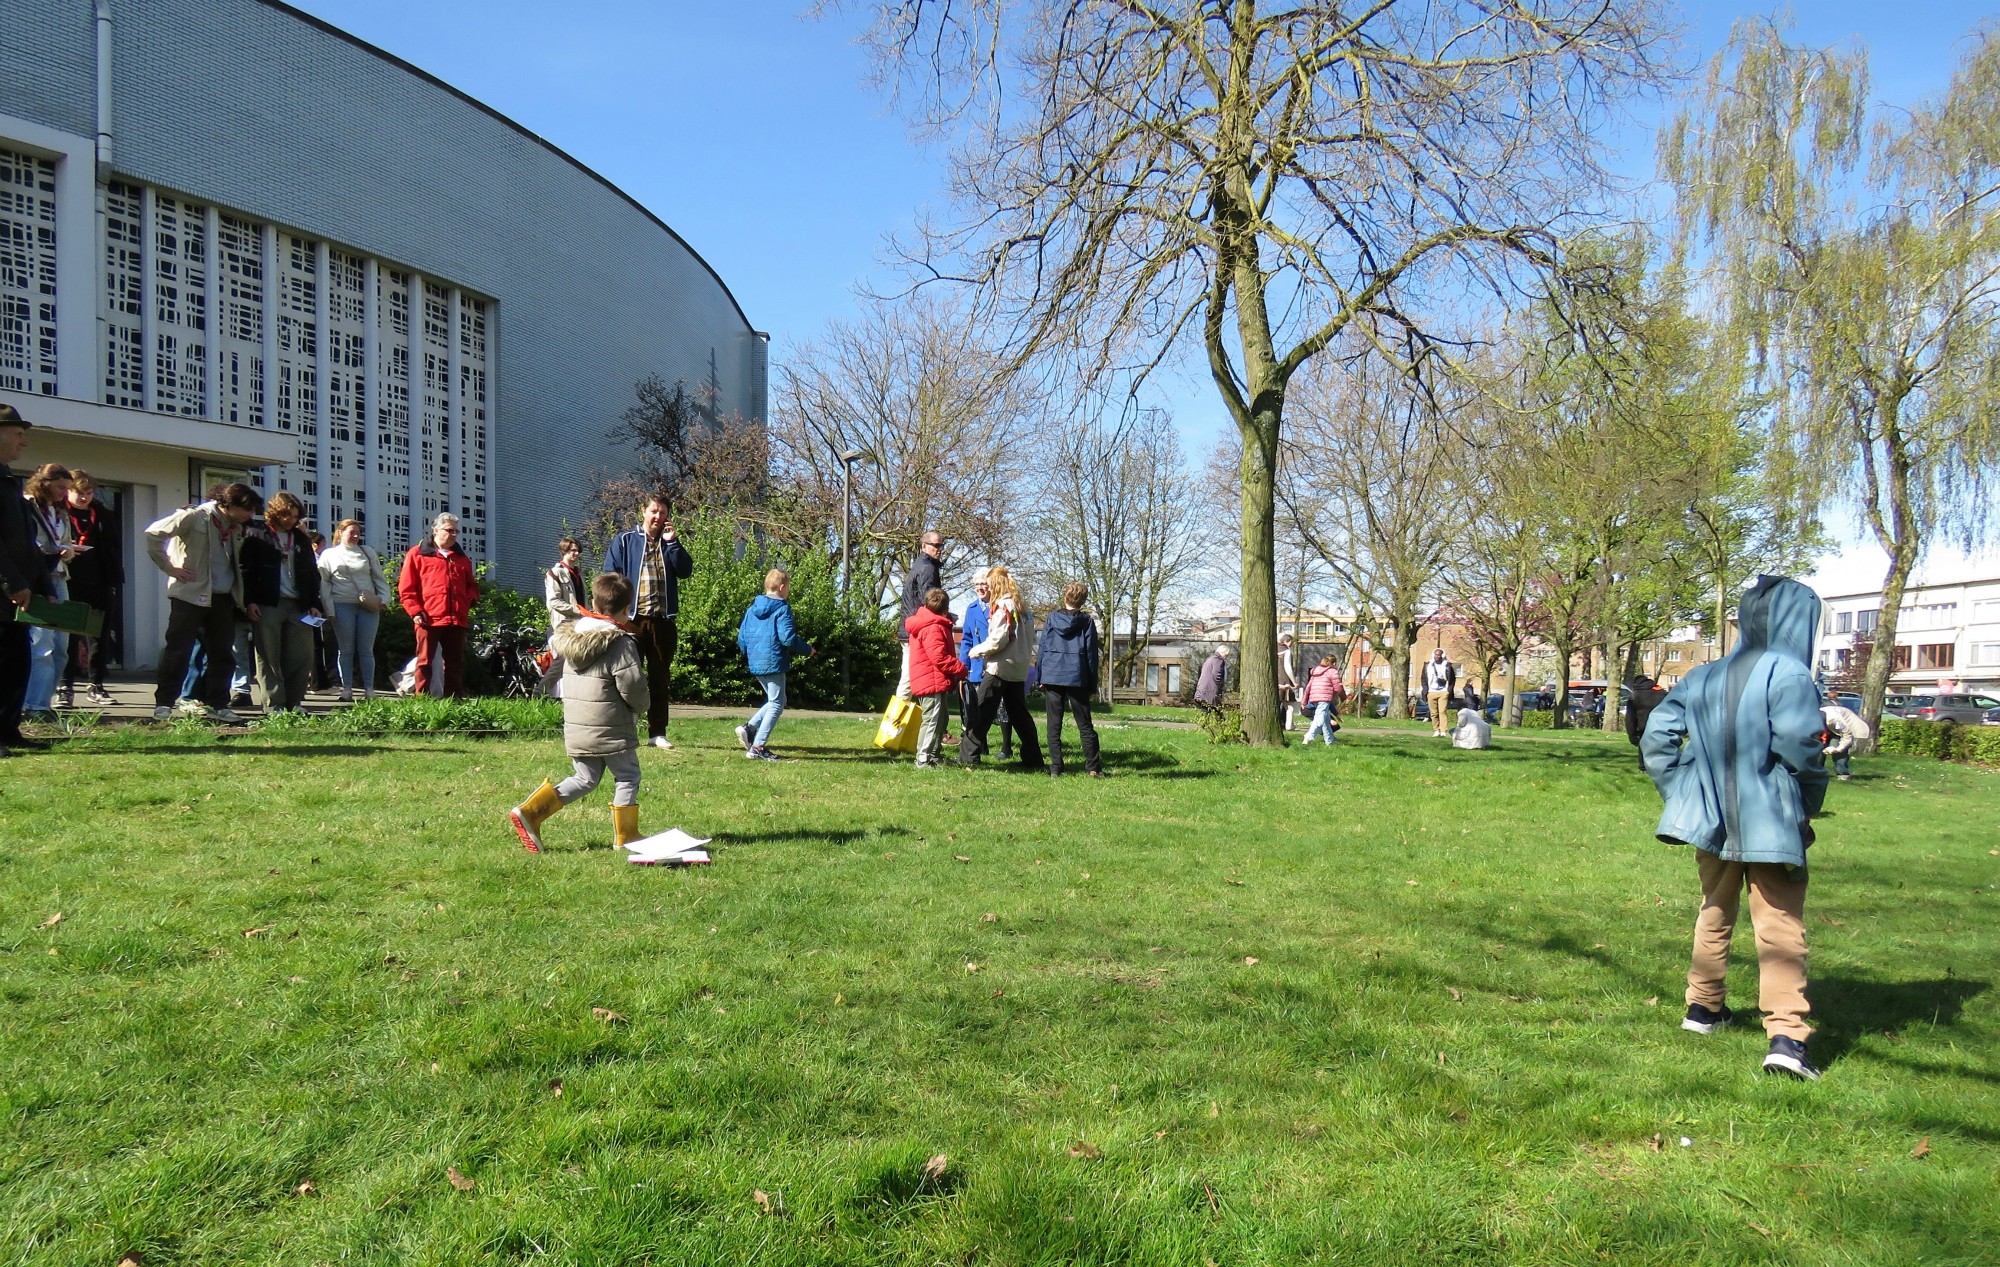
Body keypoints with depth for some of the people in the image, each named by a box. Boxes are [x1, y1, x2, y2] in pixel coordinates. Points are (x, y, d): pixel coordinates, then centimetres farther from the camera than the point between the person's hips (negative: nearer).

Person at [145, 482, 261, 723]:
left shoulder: (237, 528, 11)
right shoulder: (194, 517, -9)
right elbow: (153, 533, -12)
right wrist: (170, 568, -12)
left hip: (223, 599, 7)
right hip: (191, 595, -7)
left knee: (223, 655, 7)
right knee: (178, 651, -4)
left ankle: (218, 705, 14)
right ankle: (163, 705, 2)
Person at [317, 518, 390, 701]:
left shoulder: (368, 553, 14)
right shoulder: (329, 554, 7)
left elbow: (379, 578, 14)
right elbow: (324, 583, 4)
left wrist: (383, 599, -1)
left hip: (368, 607, 1)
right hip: (342, 606, -1)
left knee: (366, 650, 2)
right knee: (346, 650, 3)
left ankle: (369, 690, 4)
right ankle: (346, 689, 7)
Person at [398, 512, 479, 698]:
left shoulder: (461, 557, 20)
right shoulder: (417, 554, 5)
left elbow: (471, 584, 27)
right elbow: (406, 587, 1)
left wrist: (470, 600, 6)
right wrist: (415, 611, -8)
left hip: (457, 620, 5)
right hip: (429, 619, -5)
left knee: (455, 662, 6)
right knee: (424, 661, -2)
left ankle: (455, 699, 11)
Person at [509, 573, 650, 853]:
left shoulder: (573, 635, 6)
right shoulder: (620, 643, -14)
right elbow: (632, 685, -17)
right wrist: (641, 705, 2)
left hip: (575, 729, 7)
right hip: (611, 730, -7)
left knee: (584, 780, 18)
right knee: (627, 778, 9)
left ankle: (529, 811, 8)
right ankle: (626, 836, 12)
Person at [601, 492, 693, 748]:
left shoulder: (671, 543, 14)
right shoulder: (624, 541, 5)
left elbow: (686, 571, -1)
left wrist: (671, 541, -7)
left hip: (663, 620, 3)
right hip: (632, 619, -3)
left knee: (660, 679, 7)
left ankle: (657, 732, 13)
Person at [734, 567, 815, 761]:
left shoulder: (752, 608, 12)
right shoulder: (782, 609, -11)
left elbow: (741, 637, 13)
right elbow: (787, 638, -19)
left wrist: (748, 655, 29)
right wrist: (807, 649, -5)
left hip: (755, 664, 8)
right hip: (774, 663, -8)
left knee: (774, 701, 21)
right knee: (776, 704, 1)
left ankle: (749, 728, 6)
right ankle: (757, 747, -3)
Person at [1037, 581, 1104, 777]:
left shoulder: (1052, 618, 4)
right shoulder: (1087, 621, 2)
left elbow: (1042, 649, 4)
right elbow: (1092, 653, 2)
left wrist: (1041, 678, 10)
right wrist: (1092, 685, 7)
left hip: (1052, 676, 1)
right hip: (1078, 678, 0)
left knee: (1054, 725, 5)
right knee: (1085, 725, 7)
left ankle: (1055, 768, 2)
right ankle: (1093, 767, 5)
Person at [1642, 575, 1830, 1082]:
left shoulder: (1704, 678, 7)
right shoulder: (1788, 674, -12)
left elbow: (1656, 737, 6)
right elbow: (1797, 742, -25)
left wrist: (1681, 794, 10)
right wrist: (1810, 799, -9)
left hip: (1711, 820, 6)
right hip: (1771, 825, -6)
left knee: (1713, 915, 21)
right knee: (1781, 928, -3)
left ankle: (1703, 1007, 32)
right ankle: (1785, 1035, -10)